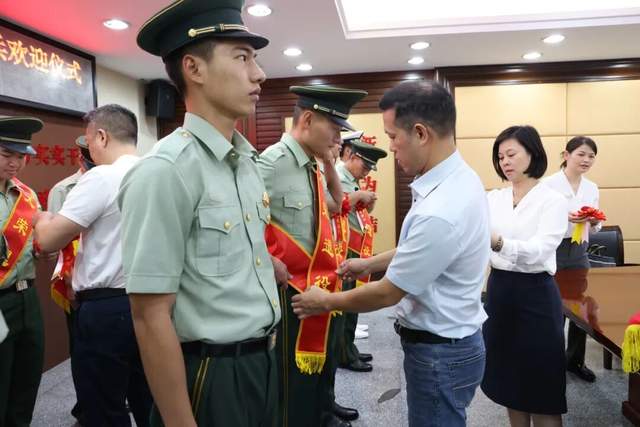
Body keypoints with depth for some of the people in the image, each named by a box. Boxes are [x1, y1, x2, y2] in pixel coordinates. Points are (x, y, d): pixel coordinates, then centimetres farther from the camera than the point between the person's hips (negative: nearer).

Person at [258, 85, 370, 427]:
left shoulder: (313, 166, 6)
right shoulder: (273, 161, -20)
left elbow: (336, 206, 21)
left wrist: (330, 166, 5)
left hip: (321, 285, 9)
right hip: (290, 289, -8)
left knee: (321, 369, 27)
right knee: (294, 387, 8)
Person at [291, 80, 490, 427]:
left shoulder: (441, 212, -32)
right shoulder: (457, 179, -2)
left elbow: (388, 293, -21)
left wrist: (325, 302, -7)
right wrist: (370, 263, 15)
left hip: (439, 352, -8)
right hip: (449, 340, 9)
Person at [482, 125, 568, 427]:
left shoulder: (552, 200, -8)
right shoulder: (492, 198, 7)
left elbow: (539, 251, -23)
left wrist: (498, 243, -41)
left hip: (536, 293, -5)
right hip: (499, 290, 5)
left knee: (540, 380, 6)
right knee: (508, 375, 17)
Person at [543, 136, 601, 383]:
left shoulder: (592, 189, 8)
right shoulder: (548, 184, -10)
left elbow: (594, 229, 15)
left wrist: (594, 222, -7)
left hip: (579, 252, 6)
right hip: (553, 251, -5)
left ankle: (575, 360, 31)